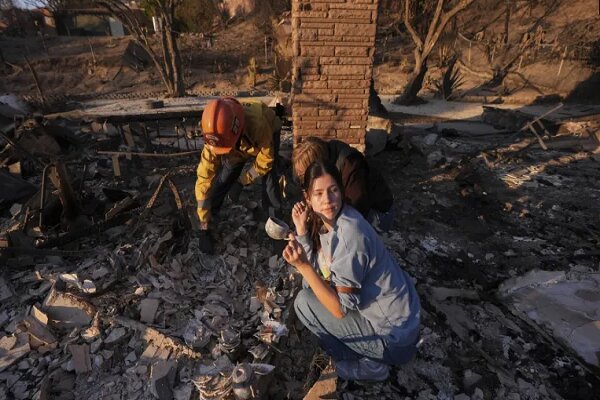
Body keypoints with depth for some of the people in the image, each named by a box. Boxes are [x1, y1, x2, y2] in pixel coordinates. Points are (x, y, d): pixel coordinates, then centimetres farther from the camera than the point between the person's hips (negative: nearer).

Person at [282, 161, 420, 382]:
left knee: (304, 302, -9)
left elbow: (340, 309, -24)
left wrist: (303, 265, -30)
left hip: (393, 334, -8)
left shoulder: (349, 234, -30)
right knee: (311, 284, 10)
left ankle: (367, 365, 8)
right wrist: (302, 231, -13)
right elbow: (317, 274, -5)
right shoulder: (326, 220, -5)